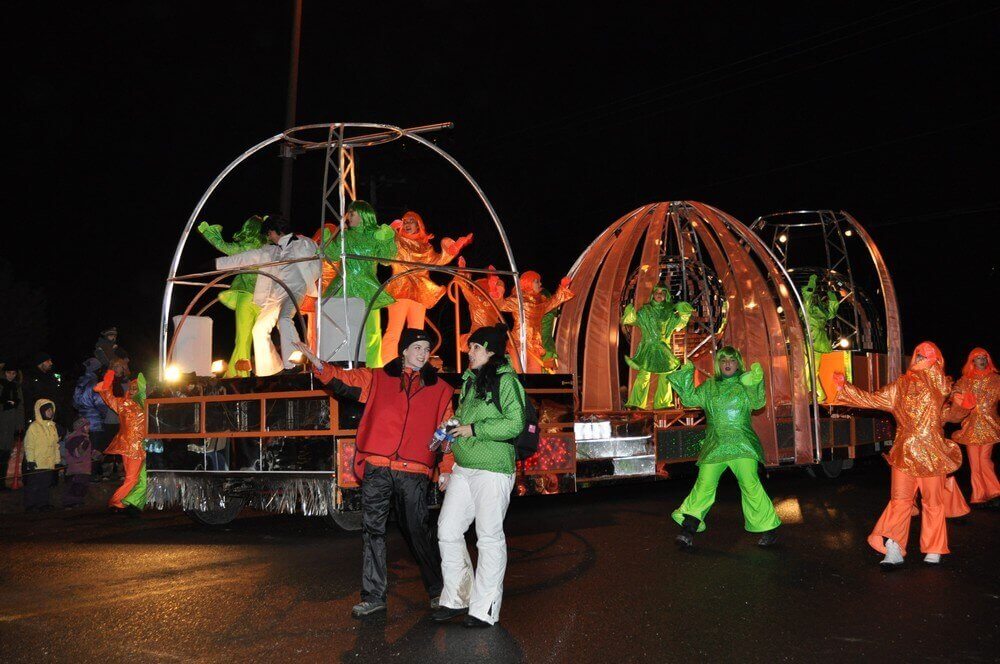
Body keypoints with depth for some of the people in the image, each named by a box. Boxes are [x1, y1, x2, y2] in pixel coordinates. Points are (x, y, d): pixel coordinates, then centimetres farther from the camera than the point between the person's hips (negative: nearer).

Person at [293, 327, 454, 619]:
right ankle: (373, 596, 9)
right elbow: (342, 380, 7)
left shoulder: (440, 389, 12)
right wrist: (318, 364, -9)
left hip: (414, 473, -1)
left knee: (418, 532, 4)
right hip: (377, 468, 1)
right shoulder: (377, 378, 12)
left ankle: (438, 591, 20)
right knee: (372, 530, 1)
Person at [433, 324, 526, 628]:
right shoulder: (469, 381, 16)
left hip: (493, 471, -8)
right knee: (447, 530, 8)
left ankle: (484, 610, 10)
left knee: (489, 536, 0)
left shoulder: (506, 381, -9)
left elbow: (515, 424, -18)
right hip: (462, 469, 8)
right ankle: (457, 598, 22)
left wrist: (473, 429, -15)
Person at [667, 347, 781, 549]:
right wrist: (685, 375, 3)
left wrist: (755, 383, -23)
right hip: (714, 446, 2)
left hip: (742, 446, -2)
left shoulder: (745, 384, 5)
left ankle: (768, 529, 6)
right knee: (704, 485, -3)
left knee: (750, 484, -9)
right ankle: (688, 528, 4)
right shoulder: (709, 386, 14)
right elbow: (690, 399, 9)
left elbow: (758, 403, -8)